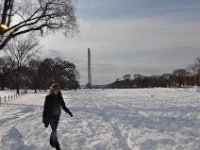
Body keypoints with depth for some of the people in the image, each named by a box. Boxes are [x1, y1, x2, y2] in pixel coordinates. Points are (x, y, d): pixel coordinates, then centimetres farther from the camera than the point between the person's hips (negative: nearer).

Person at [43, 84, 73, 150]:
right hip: (51, 116, -5)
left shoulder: (59, 97, -1)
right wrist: (46, 120, -19)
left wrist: (69, 112, 11)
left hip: (57, 116, 5)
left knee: (54, 130, 15)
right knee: (54, 131, -6)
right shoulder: (48, 97, -15)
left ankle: (52, 142, 36)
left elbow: (63, 106, 12)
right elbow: (46, 109, -15)